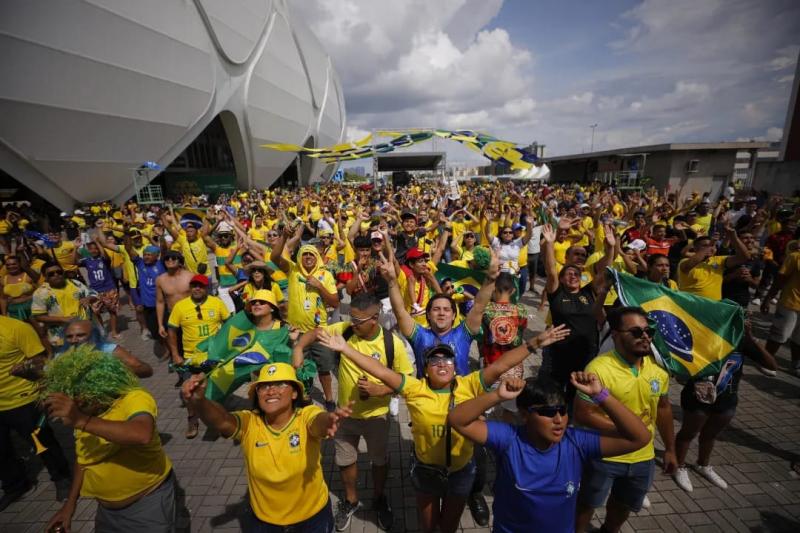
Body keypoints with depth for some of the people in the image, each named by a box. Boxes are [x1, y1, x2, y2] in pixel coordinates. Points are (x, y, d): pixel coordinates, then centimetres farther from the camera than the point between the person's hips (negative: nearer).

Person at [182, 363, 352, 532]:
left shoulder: (306, 416, -25)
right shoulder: (249, 423, -19)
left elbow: (319, 421, -46)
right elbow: (221, 420, -37)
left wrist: (329, 420, -69)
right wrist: (198, 402, -58)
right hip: (264, 516, 2)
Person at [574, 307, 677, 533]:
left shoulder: (658, 366, -6)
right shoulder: (599, 368, -26)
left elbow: (663, 407, 8)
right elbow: (583, 414, -24)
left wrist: (670, 449, 13)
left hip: (643, 457, 6)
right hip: (603, 456, -5)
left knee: (623, 505, 28)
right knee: (586, 505, 16)